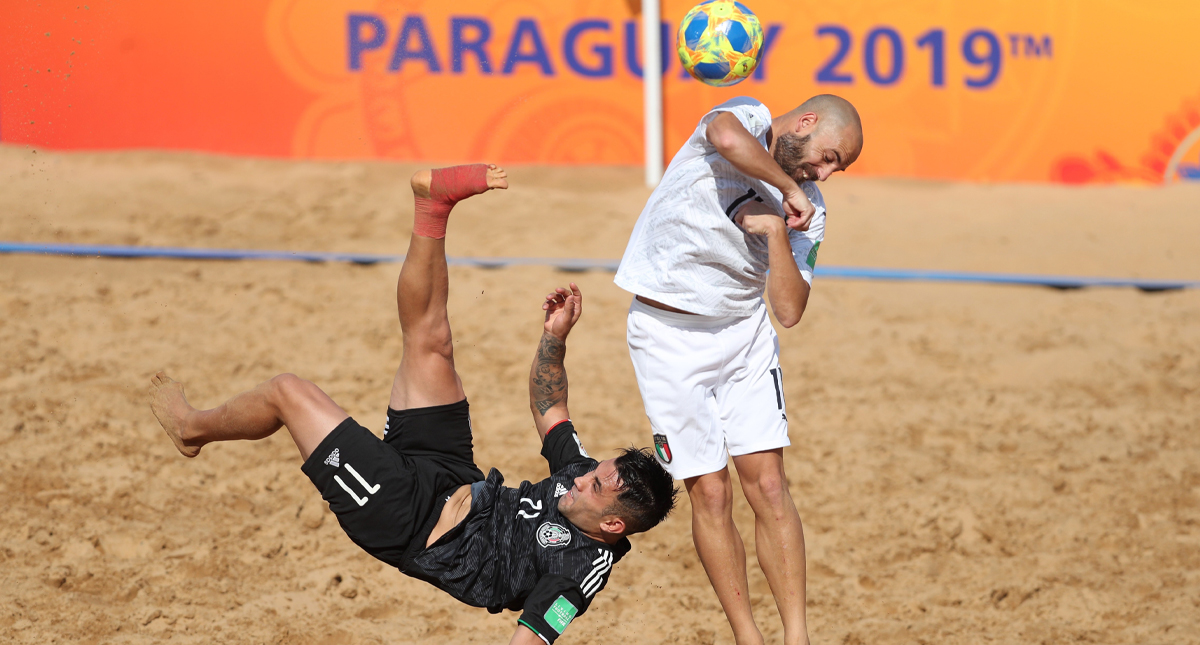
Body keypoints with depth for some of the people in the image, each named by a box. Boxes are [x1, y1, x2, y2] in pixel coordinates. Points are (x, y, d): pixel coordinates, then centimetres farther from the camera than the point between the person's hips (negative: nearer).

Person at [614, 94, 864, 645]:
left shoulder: (808, 211, 3)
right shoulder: (747, 118, -9)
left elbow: (789, 310, -5)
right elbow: (727, 137, -37)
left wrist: (777, 231, -15)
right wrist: (787, 187, -25)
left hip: (744, 333, 4)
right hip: (668, 335, -4)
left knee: (768, 486, -5)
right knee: (710, 494, -3)